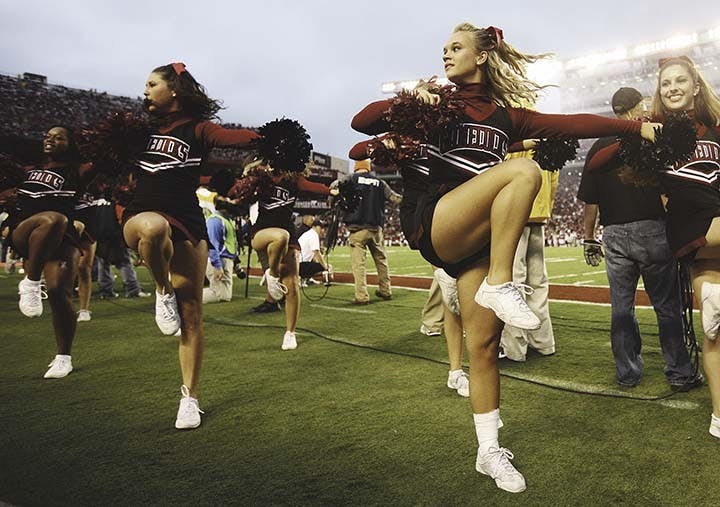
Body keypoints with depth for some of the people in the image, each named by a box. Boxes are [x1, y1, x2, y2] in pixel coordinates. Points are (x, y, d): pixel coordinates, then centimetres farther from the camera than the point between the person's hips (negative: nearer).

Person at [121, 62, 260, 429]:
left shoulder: (197, 128, 3)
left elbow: (236, 137, -15)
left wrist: (267, 140, -27)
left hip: (187, 223, -2)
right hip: (140, 216, 2)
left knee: (191, 313, -2)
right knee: (155, 227, -39)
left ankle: (190, 397, 12)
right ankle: (163, 293, -10)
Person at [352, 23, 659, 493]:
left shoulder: (505, 114, 20)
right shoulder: (437, 101, 13)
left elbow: (569, 124, 14)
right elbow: (362, 121, 6)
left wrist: (635, 126, 9)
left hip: (481, 235, 3)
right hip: (438, 224, -3)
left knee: (485, 343, -2)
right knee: (525, 170, -25)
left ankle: (489, 451, 11)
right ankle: (500, 286, -23)